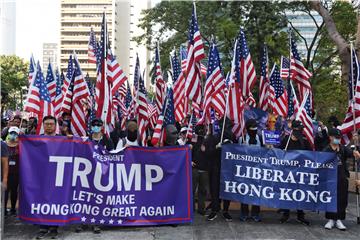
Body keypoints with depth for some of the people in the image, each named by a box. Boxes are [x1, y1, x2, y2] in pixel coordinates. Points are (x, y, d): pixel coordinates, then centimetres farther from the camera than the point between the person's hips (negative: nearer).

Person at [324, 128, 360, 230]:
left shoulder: (343, 149, 8)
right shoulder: (326, 150, -1)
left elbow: (350, 152, -12)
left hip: (342, 178, 3)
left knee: (342, 199, 4)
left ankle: (338, 220, 14)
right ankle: (331, 219, 14)